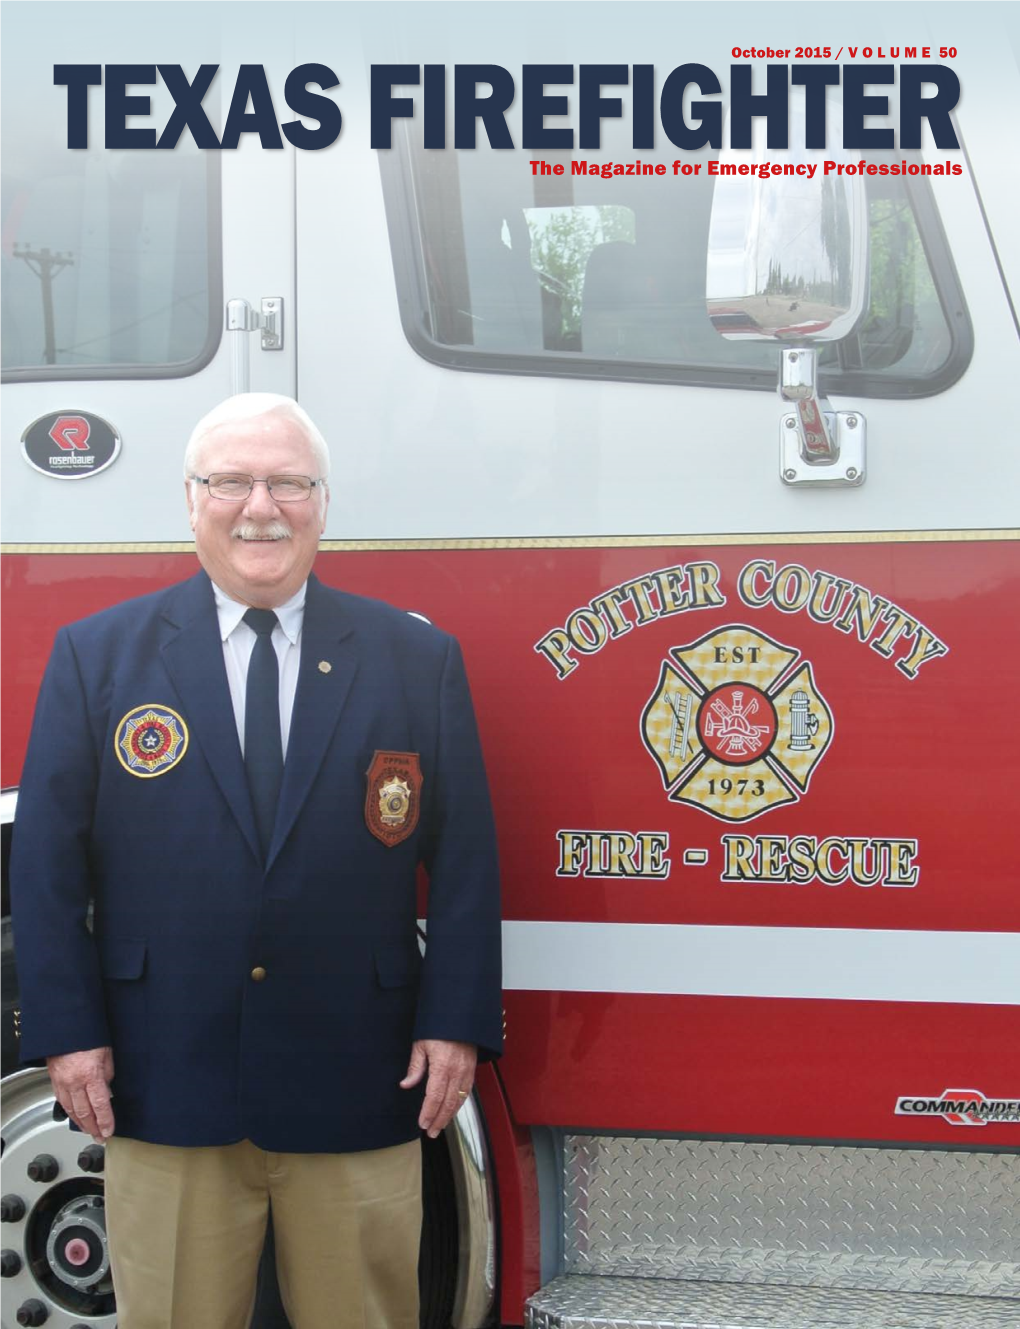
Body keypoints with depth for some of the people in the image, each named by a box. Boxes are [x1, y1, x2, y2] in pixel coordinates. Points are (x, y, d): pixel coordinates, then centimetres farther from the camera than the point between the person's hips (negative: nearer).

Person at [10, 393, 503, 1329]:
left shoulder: (420, 660, 5)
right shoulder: (97, 655, 4)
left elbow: (464, 859, 4)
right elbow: (49, 858, 3)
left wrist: (456, 1022, -2)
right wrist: (68, 1030, -3)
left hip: (356, 1090, 0)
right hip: (164, 1083, 0)